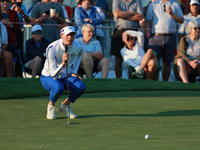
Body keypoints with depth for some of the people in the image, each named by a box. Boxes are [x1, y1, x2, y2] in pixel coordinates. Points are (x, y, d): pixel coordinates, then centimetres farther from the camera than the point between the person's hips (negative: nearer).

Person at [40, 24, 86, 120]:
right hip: (48, 77, -4)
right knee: (58, 87, -39)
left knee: (81, 87, -26)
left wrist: (74, 72, 2)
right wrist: (63, 64, -46)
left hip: (65, 77, 5)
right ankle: (51, 106, -6)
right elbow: (53, 75, -30)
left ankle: (65, 105, 3)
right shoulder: (52, 48, -27)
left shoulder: (78, 48, -12)